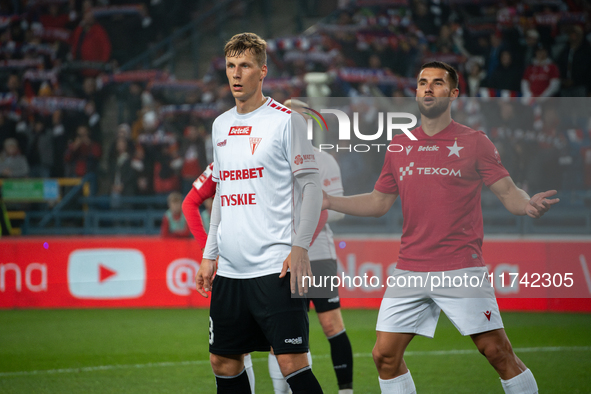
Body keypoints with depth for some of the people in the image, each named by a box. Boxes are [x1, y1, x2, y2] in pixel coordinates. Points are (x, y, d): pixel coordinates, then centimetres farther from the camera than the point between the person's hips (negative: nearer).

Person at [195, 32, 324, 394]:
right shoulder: (221, 125, 16)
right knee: (224, 362, 7)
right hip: (230, 270, 7)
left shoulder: (285, 120, -4)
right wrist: (210, 255, 19)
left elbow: (311, 186, -5)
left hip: (275, 267, -7)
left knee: (292, 363, -12)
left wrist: (300, 248, -14)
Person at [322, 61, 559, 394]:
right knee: (385, 356, 0)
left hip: (462, 269, -4)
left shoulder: (474, 142, 0)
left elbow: (508, 192, -1)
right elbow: (379, 202, 19)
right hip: (410, 270, 4)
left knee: (499, 353, -7)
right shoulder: (400, 146, 12)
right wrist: (330, 202, 9)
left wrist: (528, 204, -23)